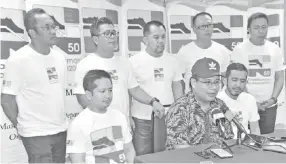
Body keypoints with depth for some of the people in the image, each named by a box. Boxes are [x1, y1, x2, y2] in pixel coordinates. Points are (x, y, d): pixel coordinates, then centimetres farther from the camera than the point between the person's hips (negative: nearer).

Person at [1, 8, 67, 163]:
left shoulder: (59, 57, 6)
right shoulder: (18, 60, -13)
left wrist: (59, 122, 14)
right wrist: (23, 127, 0)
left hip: (61, 130, 6)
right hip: (36, 134, -6)